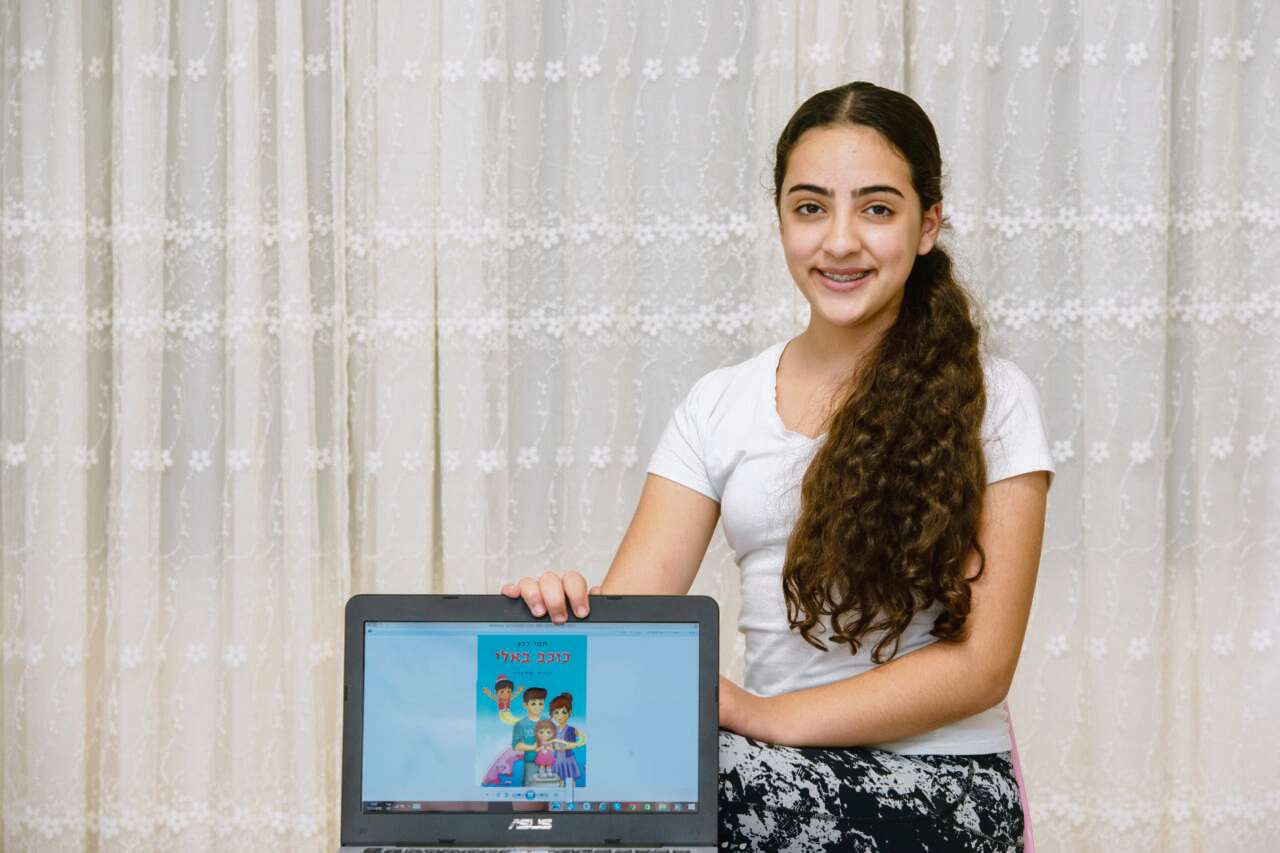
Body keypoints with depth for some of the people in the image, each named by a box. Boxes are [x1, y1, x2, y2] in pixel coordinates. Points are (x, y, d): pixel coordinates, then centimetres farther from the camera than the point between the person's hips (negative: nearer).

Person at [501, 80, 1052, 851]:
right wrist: (566, 612, -23)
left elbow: (981, 665, -7)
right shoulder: (721, 405, 9)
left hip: (938, 791, -3)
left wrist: (767, 716, -17)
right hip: (779, 777, 3)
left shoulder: (989, 400, -2)